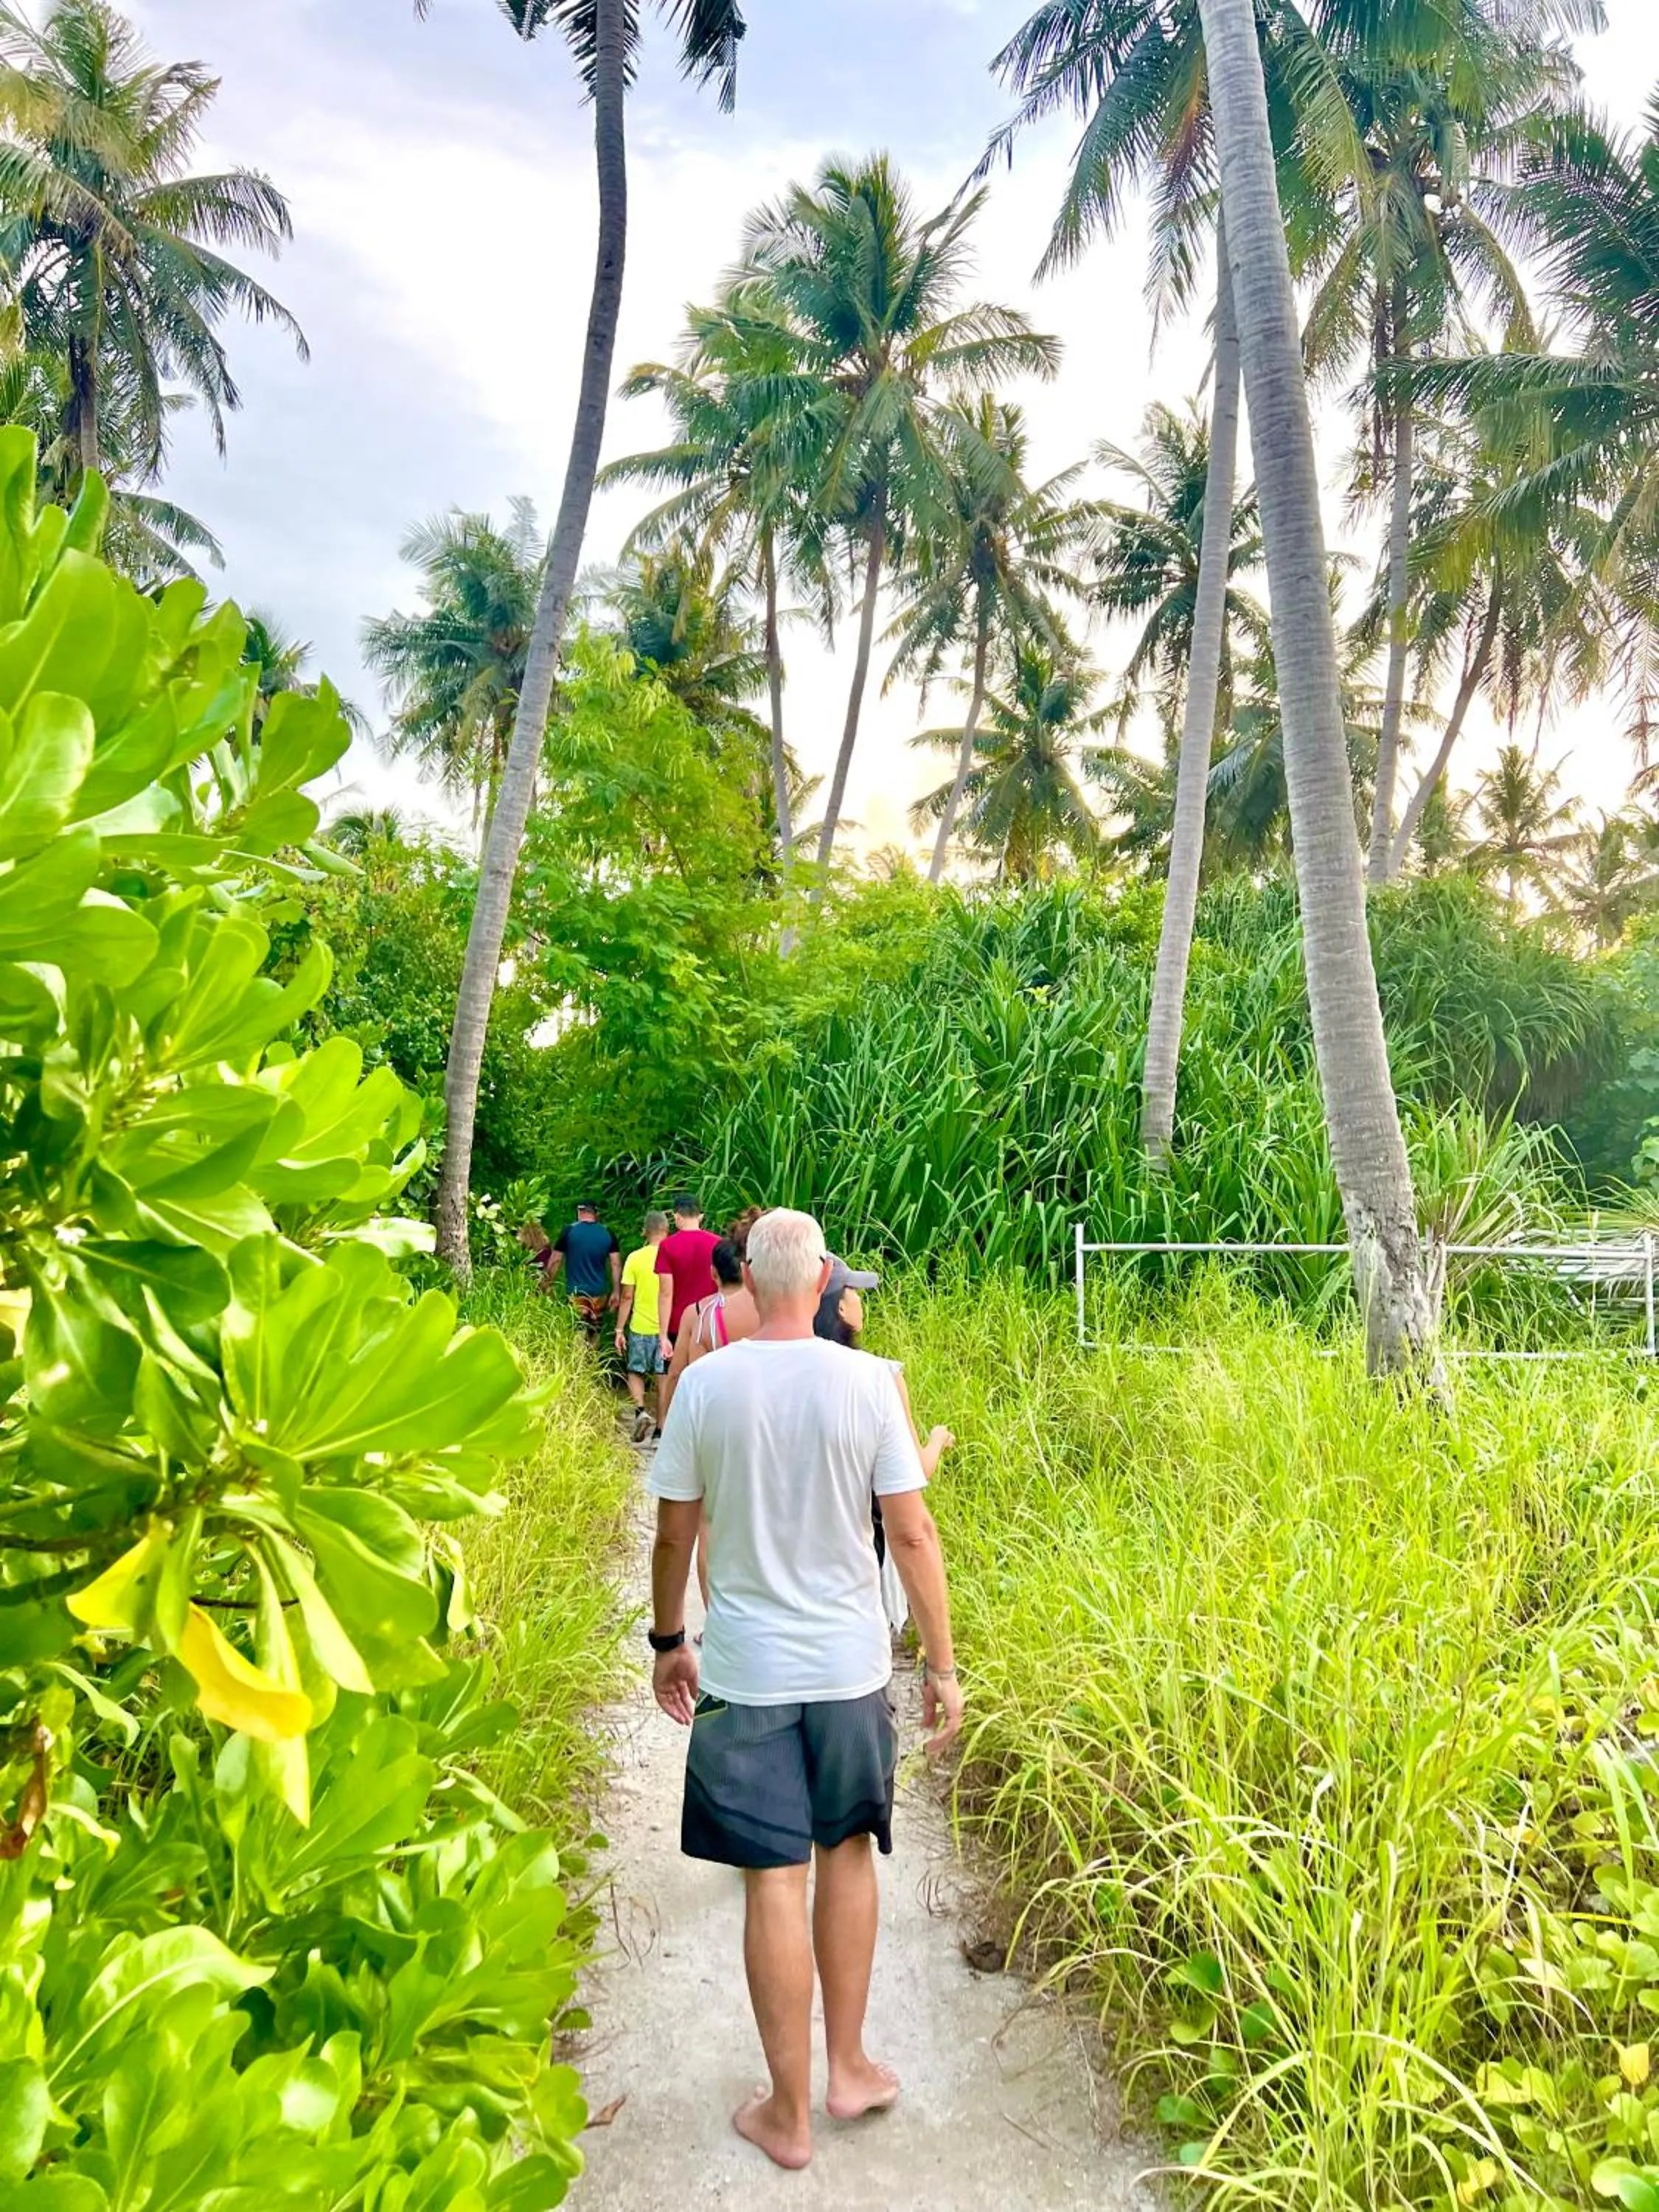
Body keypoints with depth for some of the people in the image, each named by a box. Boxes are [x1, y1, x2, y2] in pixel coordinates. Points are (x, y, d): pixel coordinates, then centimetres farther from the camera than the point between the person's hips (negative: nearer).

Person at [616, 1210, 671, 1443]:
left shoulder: (635, 1258, -6)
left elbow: (627, 1297, -5)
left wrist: (619, 1330, 2)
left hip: (640, 1327, -1)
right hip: (668, 1327, 1)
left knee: (635, 1372, 14)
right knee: (662, 1378, 9)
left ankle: (640, 1410, -9)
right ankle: (662, 1426, 12)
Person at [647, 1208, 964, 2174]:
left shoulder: (704, 1384, -10)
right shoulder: (868, 1381, -11)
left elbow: (675, 1534, -2)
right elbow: (913, 1533, -8)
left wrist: (668, 1642, 13)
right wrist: (943, 1664, 2)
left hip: (743, 1672, 0)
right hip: (850, 1667, 1)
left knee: (774, 1882, 10)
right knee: (847, 1855, 20)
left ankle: (790, 2113, 25)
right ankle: (849, 2068, 34)